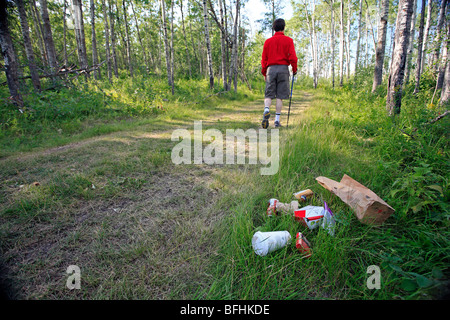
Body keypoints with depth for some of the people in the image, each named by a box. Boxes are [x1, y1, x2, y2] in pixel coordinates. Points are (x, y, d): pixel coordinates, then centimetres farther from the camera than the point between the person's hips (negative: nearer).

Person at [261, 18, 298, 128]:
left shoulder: (268, 41, 11)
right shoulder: (288, 40, 5)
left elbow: (264, 59, 9)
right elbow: (292, 57, -4)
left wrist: (264, 73, 16)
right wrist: (294, 69, 9)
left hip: (271, 69, 1)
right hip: (283, 69, -1)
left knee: (268, 94, 4)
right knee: (280, 96, 1)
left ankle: (266, 110, -26)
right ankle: (277, 120, 0)